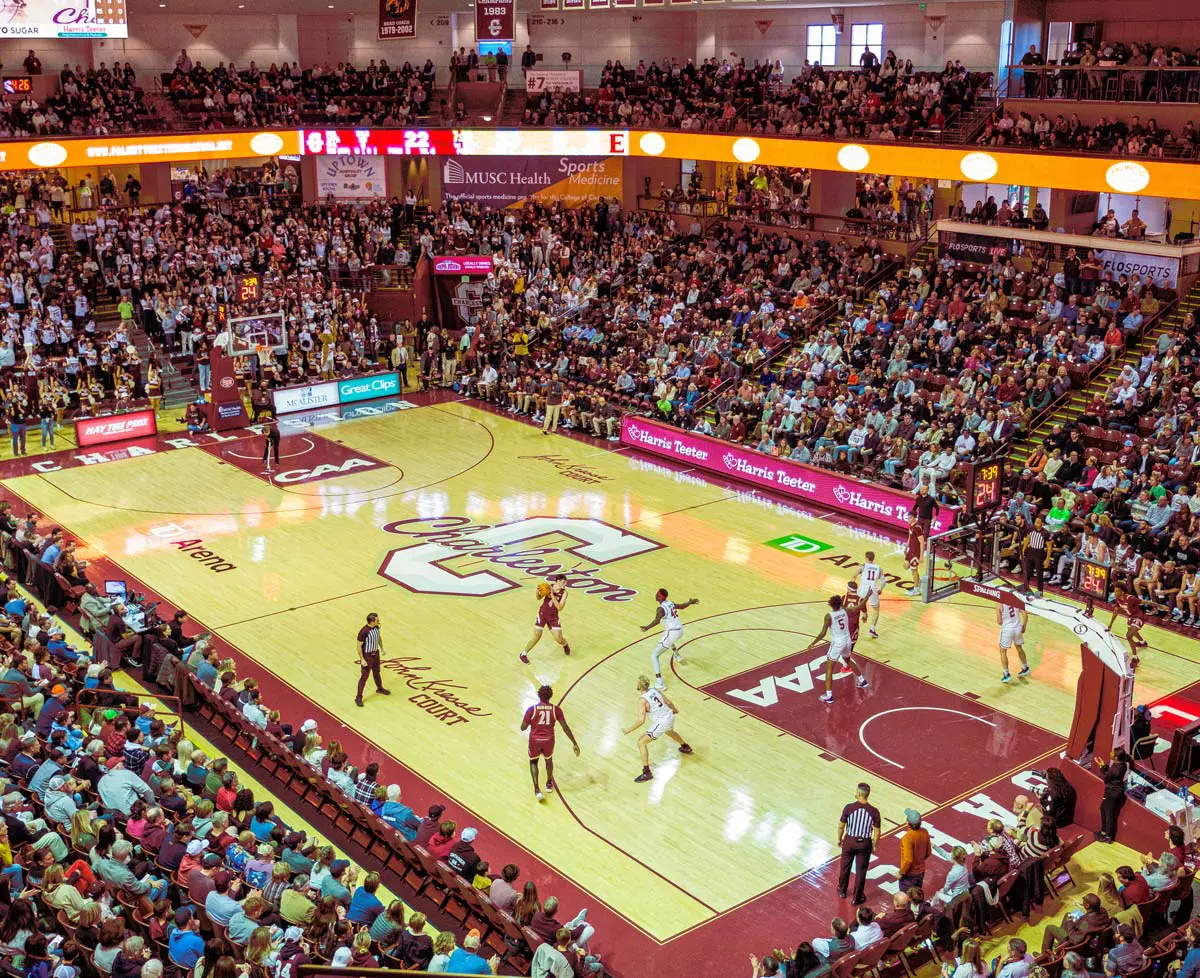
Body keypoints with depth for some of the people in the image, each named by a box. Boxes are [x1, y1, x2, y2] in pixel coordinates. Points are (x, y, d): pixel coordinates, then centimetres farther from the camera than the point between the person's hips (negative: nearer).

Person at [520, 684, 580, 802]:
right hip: (548, 740, 1)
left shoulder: (532, 709, -13)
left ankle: (537, 790, 7)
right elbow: (565, 727, -9)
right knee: (548, 759, 31)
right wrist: (575, 744, -4)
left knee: (533, 762, 22)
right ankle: (549, 783, 49)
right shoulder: (556, 709, -9)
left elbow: (523, 727, -8)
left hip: (535, 740, -1)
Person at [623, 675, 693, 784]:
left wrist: (630, 729, -11)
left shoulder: (642, 700, -20)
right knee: (669, 732, 43)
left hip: (661, 723, -8)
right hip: (670, 717, 8)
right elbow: (668, 702, 10)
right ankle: (685, 747, 68)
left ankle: (646, 773, -1)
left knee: (641, 742, 2)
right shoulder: (655, 690, -1)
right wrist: (675, 709, 31)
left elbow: (641, 721, -24)